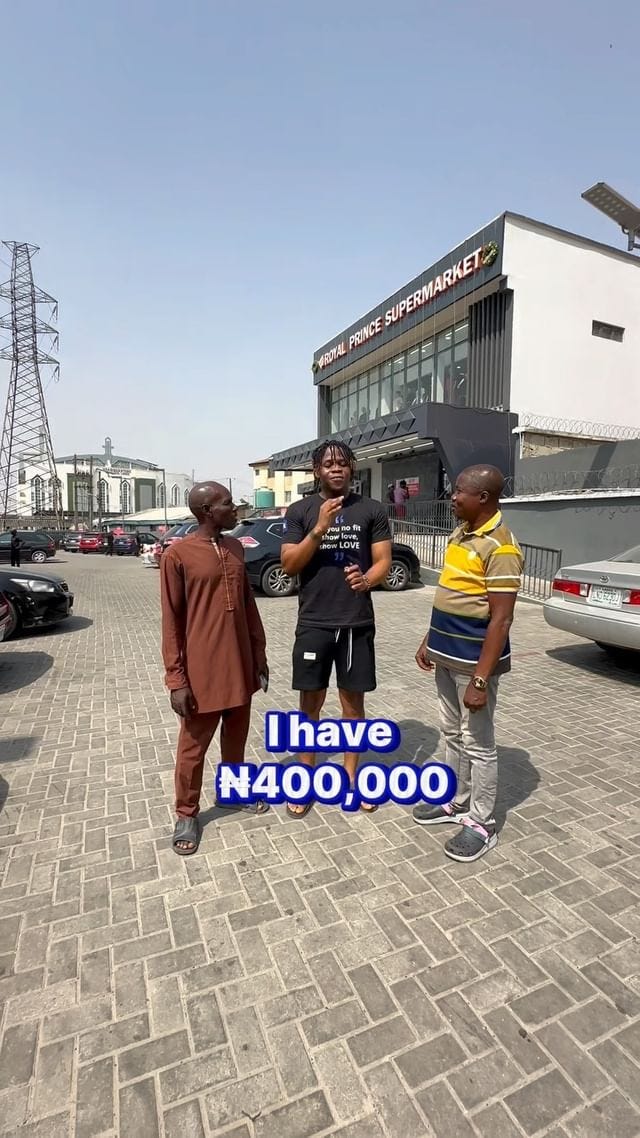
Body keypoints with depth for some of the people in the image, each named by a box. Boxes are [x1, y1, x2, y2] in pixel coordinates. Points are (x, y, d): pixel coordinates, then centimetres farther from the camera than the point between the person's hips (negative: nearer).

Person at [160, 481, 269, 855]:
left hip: (240, 665, 6)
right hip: (201, 671, -5)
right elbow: (171, 621, -11)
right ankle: (187, 814, 31)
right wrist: (176, 679, -12)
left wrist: (259, 652, 11)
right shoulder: (177, 555, -12)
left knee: (236, 737, 21)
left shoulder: (236, 548, 6)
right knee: (193, 747, 11)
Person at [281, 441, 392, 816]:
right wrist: (320, 528, -18)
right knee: (311, 703, 9)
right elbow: (289, 566, -6)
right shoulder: (300, 511, 1)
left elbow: (384, 561, 0)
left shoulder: (373, 510, 2)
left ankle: (350, 776, 31)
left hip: (358, 623, 1)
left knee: (353, 701, 13)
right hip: (313, 623, 0)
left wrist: (367, 579, -23)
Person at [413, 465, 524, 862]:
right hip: (447, 654, 9)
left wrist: (480, 679, -22)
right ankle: (455, 801, 38)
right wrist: (429, 641, 17)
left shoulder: (500, 546, -20)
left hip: (472, 660, -9)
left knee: (478, 743, 7)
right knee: (453, 734, 21)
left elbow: (501, 620, -21)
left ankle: (482, 824, 25)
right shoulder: (460, 533, 8)